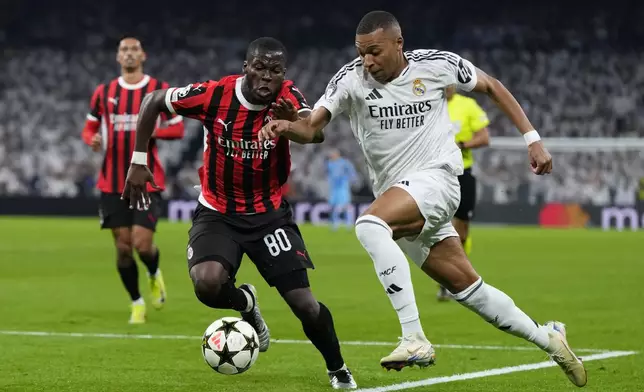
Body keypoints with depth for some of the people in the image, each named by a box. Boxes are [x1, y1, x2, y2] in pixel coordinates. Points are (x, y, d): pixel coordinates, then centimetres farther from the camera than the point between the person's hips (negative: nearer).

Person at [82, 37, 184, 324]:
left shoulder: (160, 90, 0)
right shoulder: (103, 92, 8)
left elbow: (177, 129, 3)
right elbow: (89, 128, 15)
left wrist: (153, 131, -16)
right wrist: (92, 139, -9)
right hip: (113, 182, 2)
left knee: (143, 244, -12)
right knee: (123, 247, 1)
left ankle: (154, 275, 23)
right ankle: (136, 303, 18)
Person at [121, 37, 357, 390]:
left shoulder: (288, 97, -17)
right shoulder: (214, 95, -18)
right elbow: (153, 101, -3)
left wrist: (294, 121, -62)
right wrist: (138, 162, -6)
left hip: (269, 214, 0)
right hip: (217, 213, 0)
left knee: (304, 305, -9)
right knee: (207, 284, -29)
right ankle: (244, 303, 9)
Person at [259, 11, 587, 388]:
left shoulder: (437, 64, -7)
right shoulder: (351, 79, -3)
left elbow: (492, 86, 9)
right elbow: (312, 128, -10)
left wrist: (533, 138, 6)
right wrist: (288, 127, -34)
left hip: (435, 178, -5)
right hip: (396, 192, 5)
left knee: (370, 225, -32)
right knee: (468, 287, 8)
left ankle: (415, 339, -34)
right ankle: (548, 339, 28)